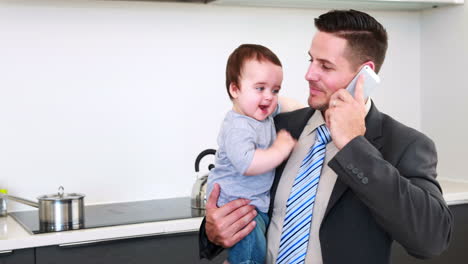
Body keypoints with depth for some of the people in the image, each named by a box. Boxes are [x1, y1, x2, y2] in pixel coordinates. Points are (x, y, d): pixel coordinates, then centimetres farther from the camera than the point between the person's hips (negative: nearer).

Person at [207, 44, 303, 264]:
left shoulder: (264, 112, 4)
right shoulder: (238, 127, -27)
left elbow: (282, 104, 26)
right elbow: (246, 163, -40)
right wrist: (280, 149, -31)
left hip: (259, 197, 10)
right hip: (236, 202, -10)